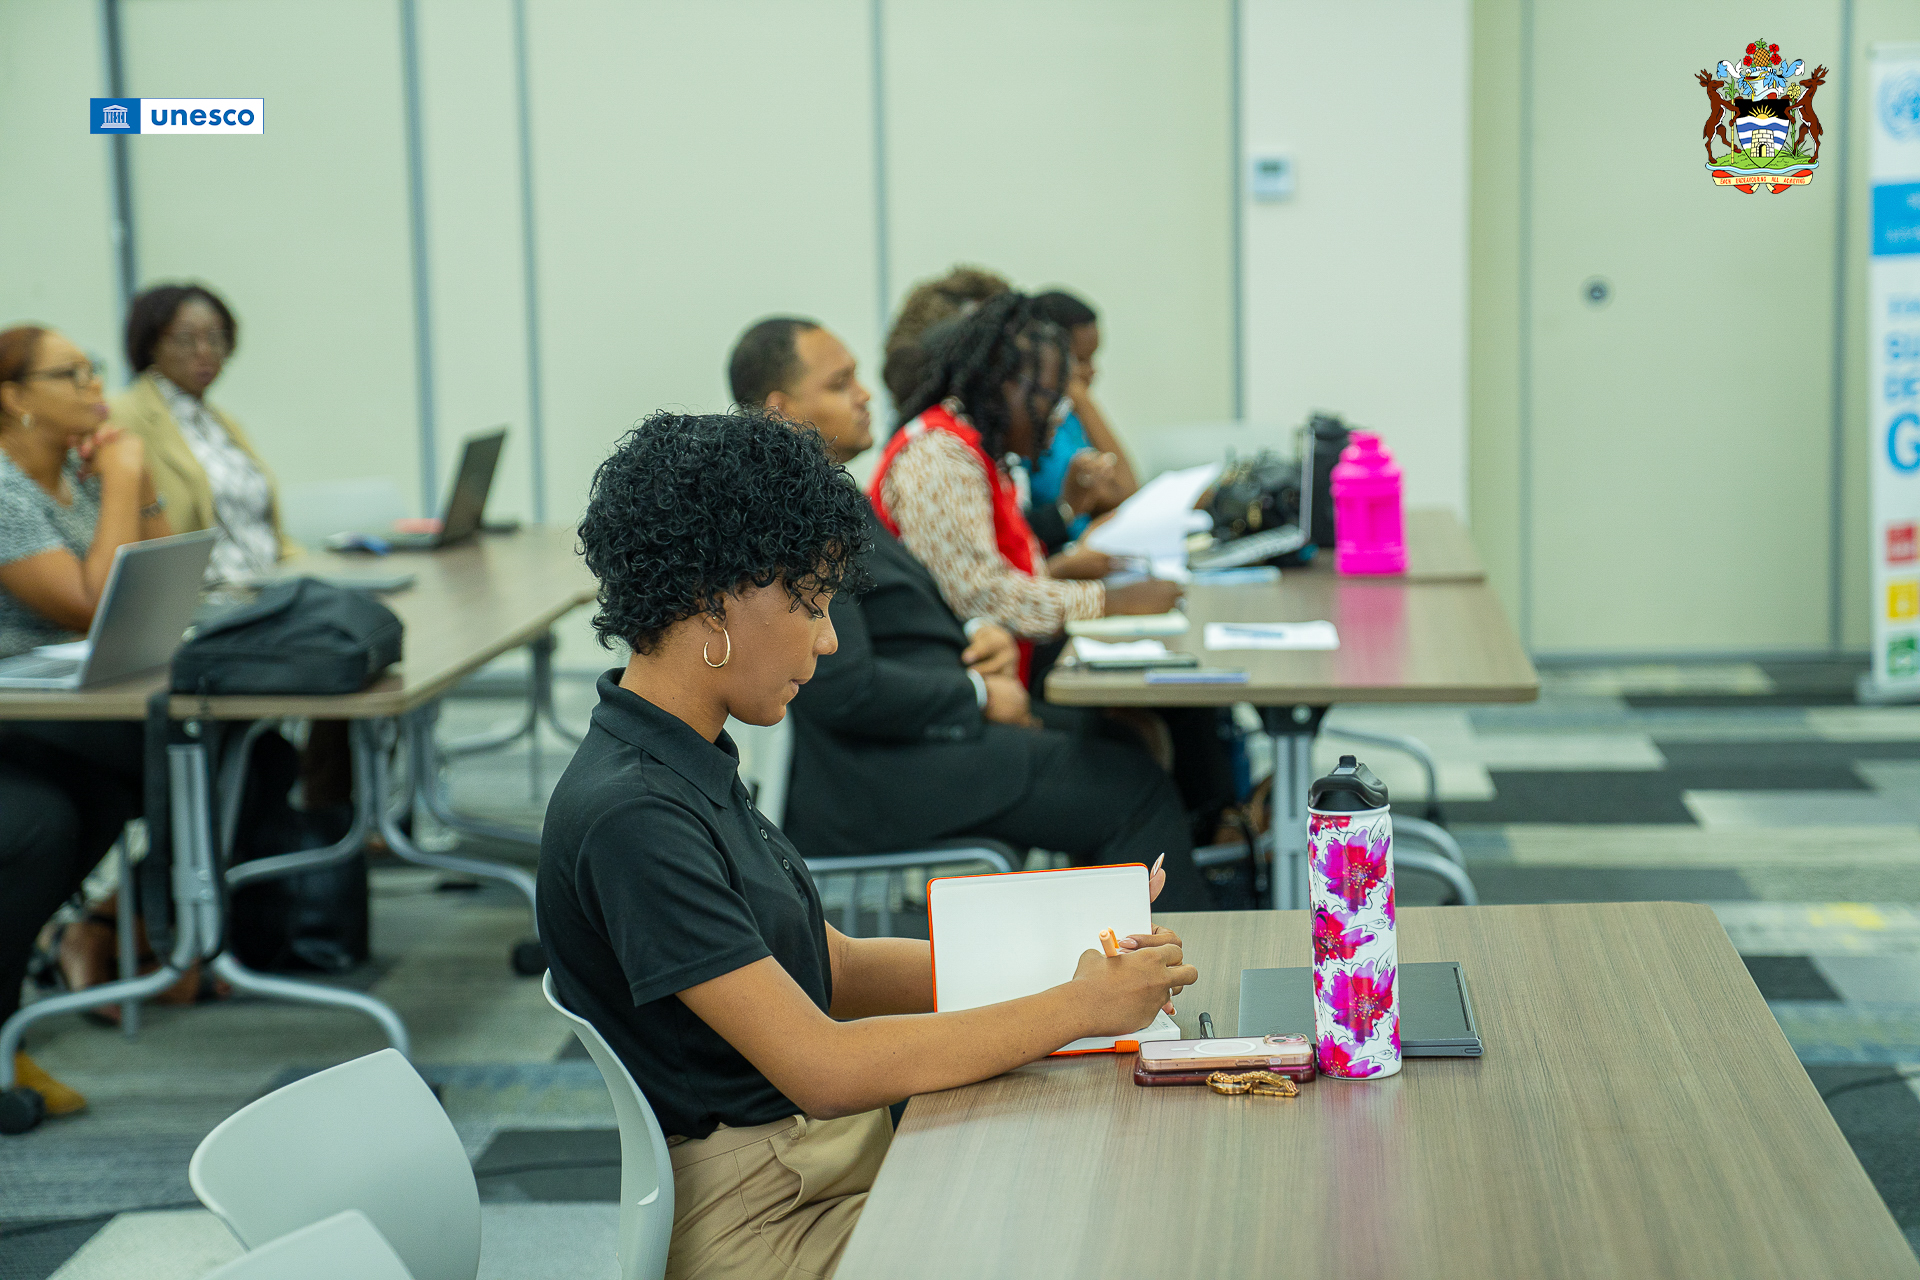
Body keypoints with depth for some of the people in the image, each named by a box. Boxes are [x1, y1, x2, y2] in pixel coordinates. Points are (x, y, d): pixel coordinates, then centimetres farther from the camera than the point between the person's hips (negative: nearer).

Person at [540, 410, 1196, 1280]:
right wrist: (1078, 1007, -16)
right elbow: (822, 1066, -23)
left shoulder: (693, 767, 10)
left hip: (825, 1147, 9)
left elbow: (832, 968, 16)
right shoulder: (628, 815, -21)